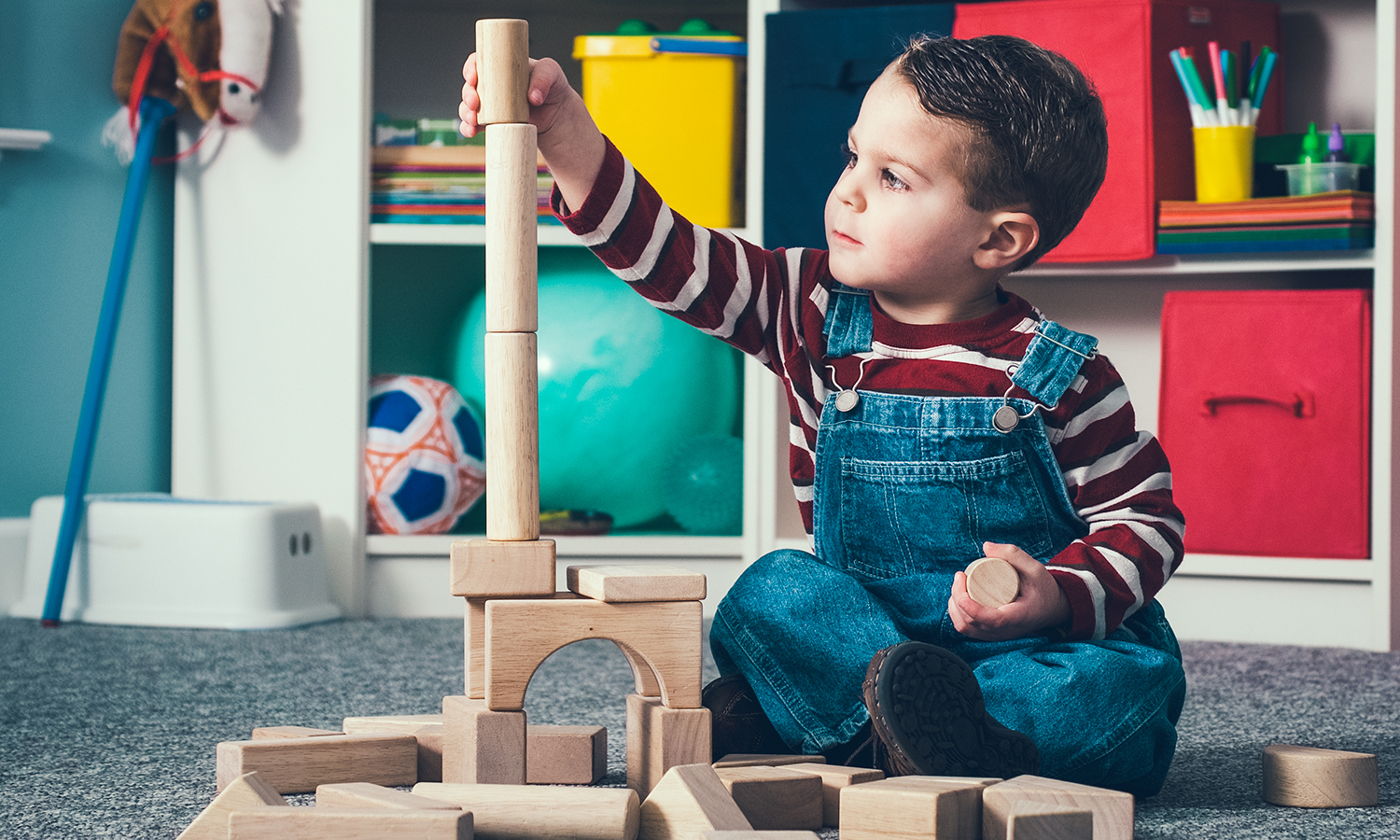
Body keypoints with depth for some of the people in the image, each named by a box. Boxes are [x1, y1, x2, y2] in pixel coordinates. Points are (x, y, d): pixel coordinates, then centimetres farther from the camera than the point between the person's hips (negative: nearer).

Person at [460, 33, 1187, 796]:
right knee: (772, 590, -21)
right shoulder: (816, 314, 0)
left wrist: (1059, 598, -24)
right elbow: (667, 256, -7)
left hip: (1049, 638, -3)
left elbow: (1144, 517, -4)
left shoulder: (1062, 379, -10)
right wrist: (564, 131, -19)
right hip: (862, 619, 3)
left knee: (1136, 682, -32)